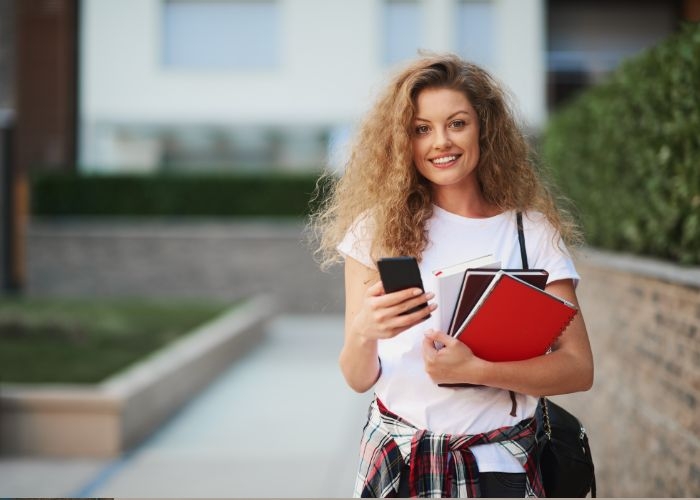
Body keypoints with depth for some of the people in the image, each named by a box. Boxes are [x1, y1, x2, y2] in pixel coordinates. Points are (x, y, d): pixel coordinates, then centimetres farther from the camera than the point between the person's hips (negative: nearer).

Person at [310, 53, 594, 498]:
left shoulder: (532, 231, -3)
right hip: (395, 461, 1)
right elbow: (359, 379, -3)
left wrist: (474, 370, -21)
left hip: (498, 464, -1)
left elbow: (579, 369, -7)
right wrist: (364, 332, -25)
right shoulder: (378, 228, -1)